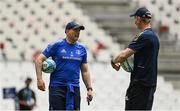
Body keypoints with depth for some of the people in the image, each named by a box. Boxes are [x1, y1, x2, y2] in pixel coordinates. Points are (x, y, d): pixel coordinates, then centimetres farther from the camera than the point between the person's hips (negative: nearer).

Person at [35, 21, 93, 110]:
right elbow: (39, 59, -3)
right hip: (57, 88, -4)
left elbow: (85, 71, 16)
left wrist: (89, 89, 9)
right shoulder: (56, 45, -3)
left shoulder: (81, 49, 10)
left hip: (74, 89, 5)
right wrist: (39, 79, -12)